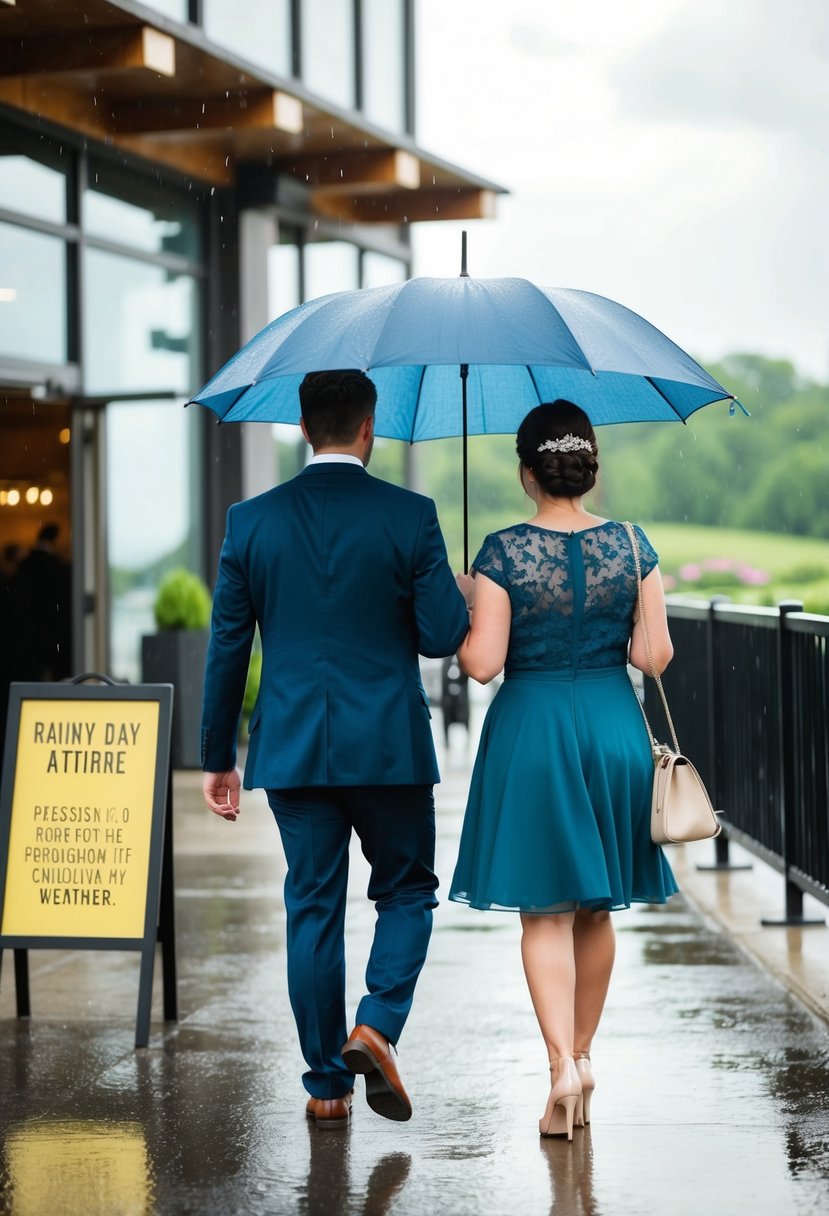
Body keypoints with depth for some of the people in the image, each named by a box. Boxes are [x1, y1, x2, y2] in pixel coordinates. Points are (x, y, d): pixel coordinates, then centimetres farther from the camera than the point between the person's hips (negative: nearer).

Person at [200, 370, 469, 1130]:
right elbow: (442, 636, -8)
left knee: (312, 909, 9)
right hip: (389, 746, -2)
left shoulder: (250, 521, 1)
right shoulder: (410, 517, -6)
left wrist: (218, 757, 10)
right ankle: (377, 1026, -7)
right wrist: (464, 600, 16)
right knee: (406, 892, 15)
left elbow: (227, 647, 3)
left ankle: (328, 1086, 12)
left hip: (292, 747, 2)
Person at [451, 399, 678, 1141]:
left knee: (546, 912, 2)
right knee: (596, 909, 16)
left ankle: (563, 1067, -11)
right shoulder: (631, 547, -3)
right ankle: (581, 1055, 27)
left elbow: (483, 663, -13)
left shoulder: (504, 553, -11)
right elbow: (655, 656, -3)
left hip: (531, 731, -3)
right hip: (613, 727, 3)